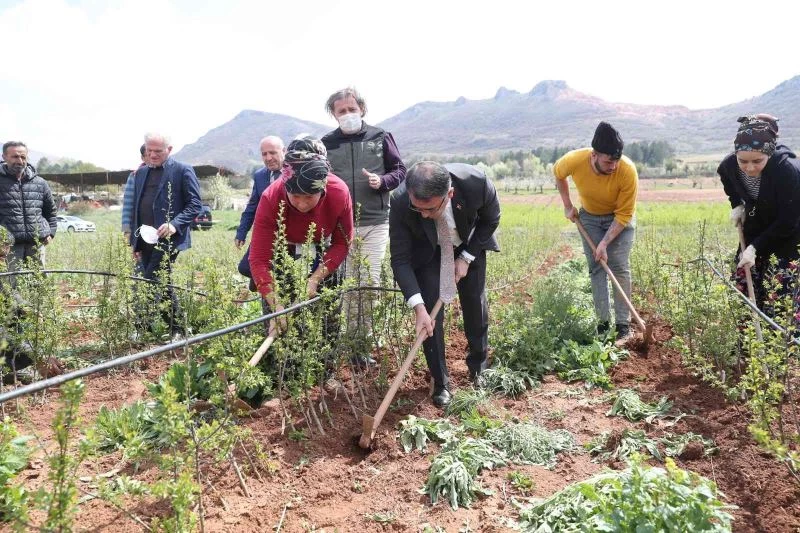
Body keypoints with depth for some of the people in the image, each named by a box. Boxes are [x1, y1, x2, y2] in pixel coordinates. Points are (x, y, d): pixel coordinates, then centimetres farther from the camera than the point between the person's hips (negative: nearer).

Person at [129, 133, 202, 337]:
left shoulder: (183, 171, -2)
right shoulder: (141, 173, 18)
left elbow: (195, 204, -7)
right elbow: (136, 207, 21)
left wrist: (174, 224, -21)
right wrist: (135, 242, 17)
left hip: (168, 238, -7)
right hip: (145, 240, 7)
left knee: (152, 283, -14)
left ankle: (142, 325, -6)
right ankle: (176, 329, 19)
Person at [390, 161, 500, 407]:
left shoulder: (476, 183, -38)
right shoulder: (400, 202, -39)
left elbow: (491, 220, -14)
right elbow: (400, 259, -30)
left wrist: (466, 258, -16)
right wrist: (418, 307, -38)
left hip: (469, 243, 1)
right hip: (426, 250, -1)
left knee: (475, 302, 8)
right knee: (431, 310, -9)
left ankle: (478, 367, 32)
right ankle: (441, 383, 7)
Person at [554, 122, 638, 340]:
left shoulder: (628, 171, -34)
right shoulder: (574, 160, -30)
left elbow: (624, 214, -25)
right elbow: (557, 173, -3)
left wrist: (605, 243, -29)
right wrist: (567, 205, -5)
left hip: (620, 217, -2)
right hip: (589, 216, 2)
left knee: (619, 267, -8)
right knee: (596, 268, 0)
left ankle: (623, 323, -1)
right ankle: (603, 322, 6)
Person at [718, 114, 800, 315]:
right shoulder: (729, 165, -15)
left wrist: (756, 247, -24)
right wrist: (737, 205, -3)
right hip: (754, 234, 6)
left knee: (779, 300, -11)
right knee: (742, 291, 8)